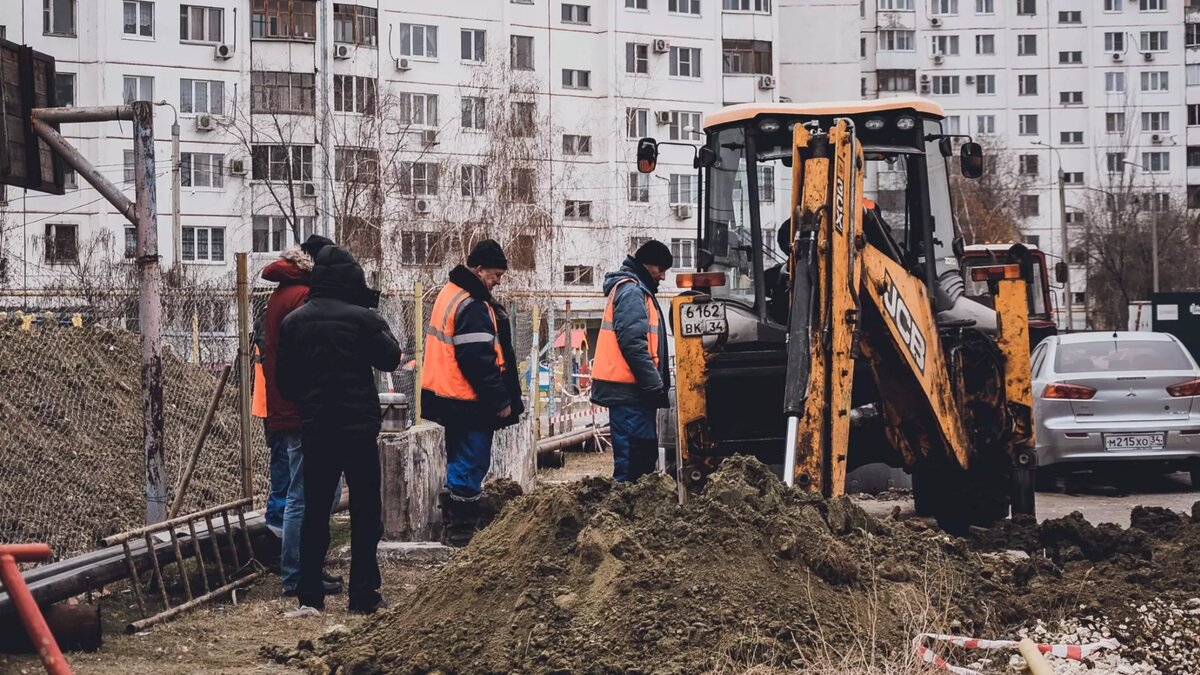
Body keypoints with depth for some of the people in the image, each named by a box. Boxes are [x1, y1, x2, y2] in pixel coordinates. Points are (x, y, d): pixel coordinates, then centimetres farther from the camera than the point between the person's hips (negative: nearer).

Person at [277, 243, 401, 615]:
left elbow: (284, 379, 7)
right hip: (358, 427, -4)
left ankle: (309, 596, 8)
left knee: (315, 511, 9)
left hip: (314, 428, 4)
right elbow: (390, 358, 1)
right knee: (365, 512, 4)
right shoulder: (361, 318, -12)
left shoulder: (293, 321, 1)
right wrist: (379, 325, 11)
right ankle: (364, 595, 4)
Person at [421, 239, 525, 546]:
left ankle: (454, 526, 23)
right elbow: (479, 361, -23)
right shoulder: (473, 307, -19)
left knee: (460, 463, 17)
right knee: (472, 465, -3)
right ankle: (461, 530, 0)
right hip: (469, 402, -10)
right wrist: (501, 400, -15)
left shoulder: (450, 293, 13)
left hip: (448, 397, 10)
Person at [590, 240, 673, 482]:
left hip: (629, 390, 11)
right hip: (629, 391, -11)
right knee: (635, 462, -11)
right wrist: (656, 385, -19)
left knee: (644, 455, 12)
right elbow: (633, 344, -20)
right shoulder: (631, 291, -10)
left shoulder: (634, 290, 23)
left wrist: (656, 385, 19)